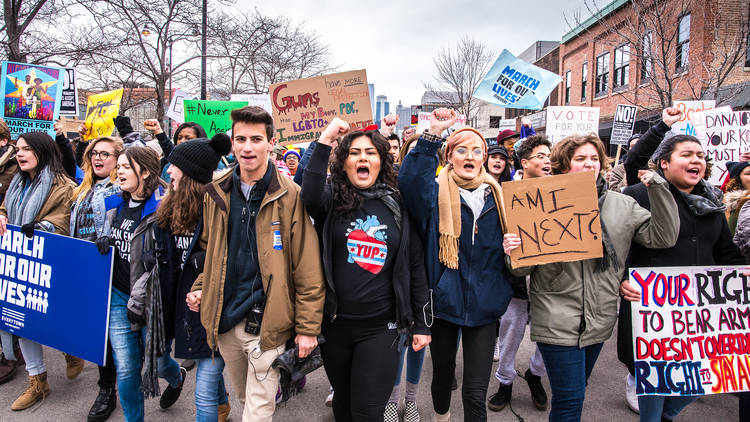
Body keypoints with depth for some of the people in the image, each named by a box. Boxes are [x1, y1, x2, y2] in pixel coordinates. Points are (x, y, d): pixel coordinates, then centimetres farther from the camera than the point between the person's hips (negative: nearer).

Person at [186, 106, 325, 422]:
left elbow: (308, 270, -11)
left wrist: (308, 327, -11)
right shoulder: (216, 194, 4)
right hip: (223, 321, 5)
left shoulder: (290, 196, -11)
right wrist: (200, 287, 3)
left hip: (266, 322, -5)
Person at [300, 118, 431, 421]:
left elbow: (416, 265, 3)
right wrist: (325, 140, -27)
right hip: (335, 324, 1)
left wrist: (421, 323, 3)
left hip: (381, 327, -1)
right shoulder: (333, 199, -1)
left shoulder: (398, 206, 0)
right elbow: (310, 197, -26)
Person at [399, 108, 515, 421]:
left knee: (476, 393, 2)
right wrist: (432, 135, -35)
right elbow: (409, 180, -30)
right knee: (443, 374, 19)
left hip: (483, 304, 1)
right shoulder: (437, 193, -5)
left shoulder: (495, 197, 6)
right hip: (444, 301, -1)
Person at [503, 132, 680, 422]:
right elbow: (525, 268, -3)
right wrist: (512, 253, -27)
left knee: (575, 391, 21)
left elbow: (663, 237, -2)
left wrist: (658, 187, -10)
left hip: (600, 319, 5)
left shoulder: (622, 205, 5)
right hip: (558, 320, -4)